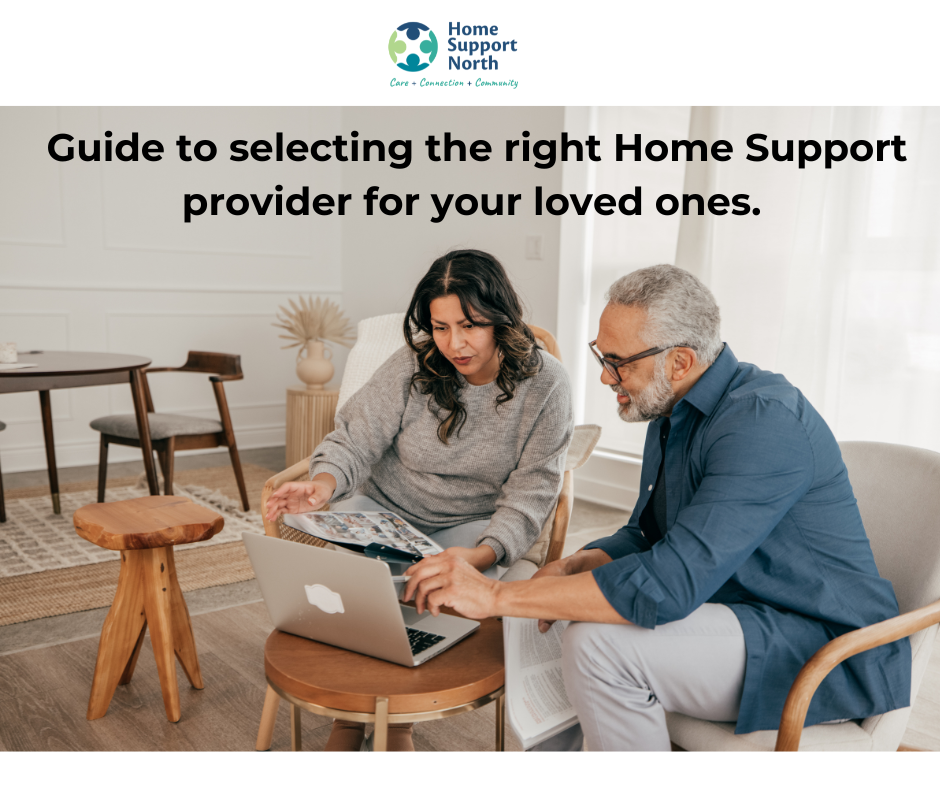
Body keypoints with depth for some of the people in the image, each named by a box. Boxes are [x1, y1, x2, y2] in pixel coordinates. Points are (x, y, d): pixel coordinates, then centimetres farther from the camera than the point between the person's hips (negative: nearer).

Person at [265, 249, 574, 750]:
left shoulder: (544, 384, -12)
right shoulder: (414, 366, -8)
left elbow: (531, 490, -15)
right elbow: (356, 437, -6)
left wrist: (481, 553, -33)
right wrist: (324, 483, -31)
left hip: (475, 525, -1)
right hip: (385, 508, 2)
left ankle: (395, 723, -3)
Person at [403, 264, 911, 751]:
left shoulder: (762, 423, -26)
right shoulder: (673, 415, 5)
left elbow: (670, 582, -33)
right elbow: (644, 537, 14)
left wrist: (496, 596, -30)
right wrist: (572, 567, -9)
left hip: (823, 653, -9)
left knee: (597, 644, -28)